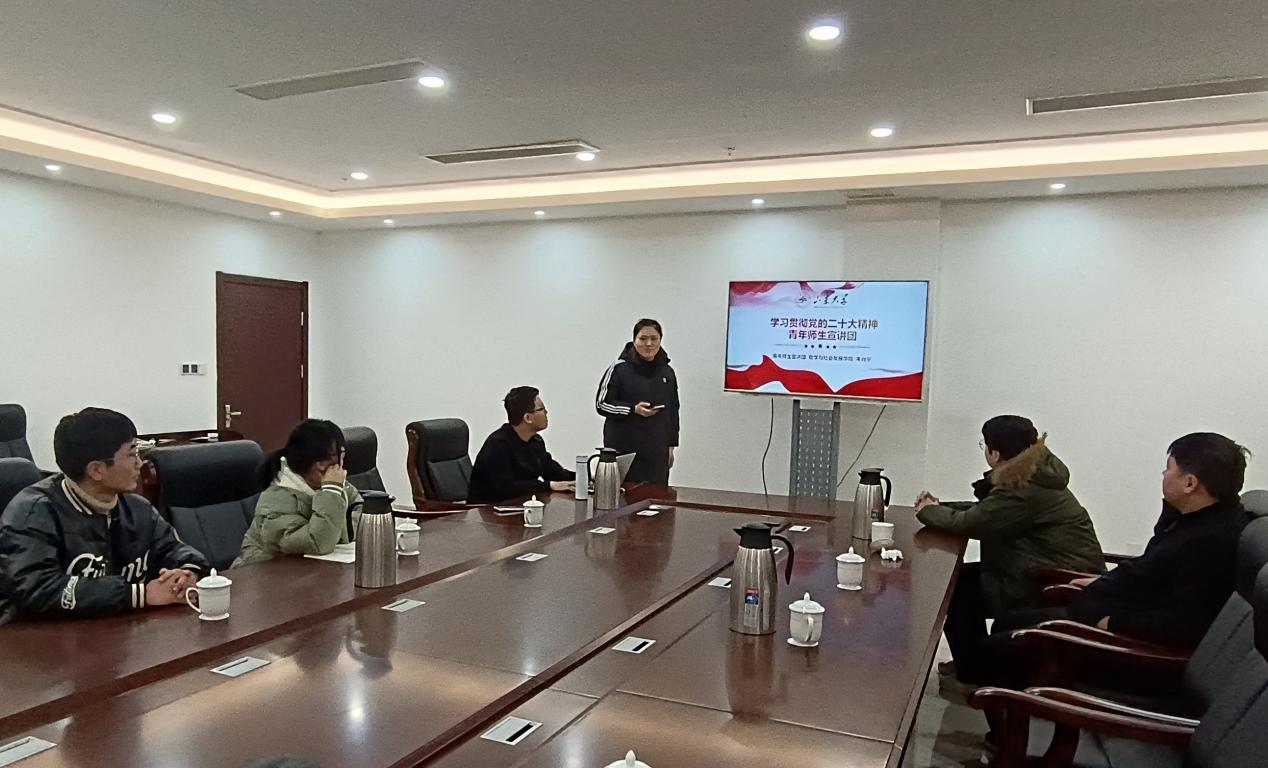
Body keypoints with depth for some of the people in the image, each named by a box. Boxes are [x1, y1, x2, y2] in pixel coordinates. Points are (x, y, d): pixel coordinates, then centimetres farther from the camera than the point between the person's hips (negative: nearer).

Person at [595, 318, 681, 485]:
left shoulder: (667, 373, 10)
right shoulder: (619, 369, -5)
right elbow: (601, 404, -3)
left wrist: (671, 446, 15)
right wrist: (633, 409, -15)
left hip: (657, 452, 4)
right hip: (623, 450, -4)